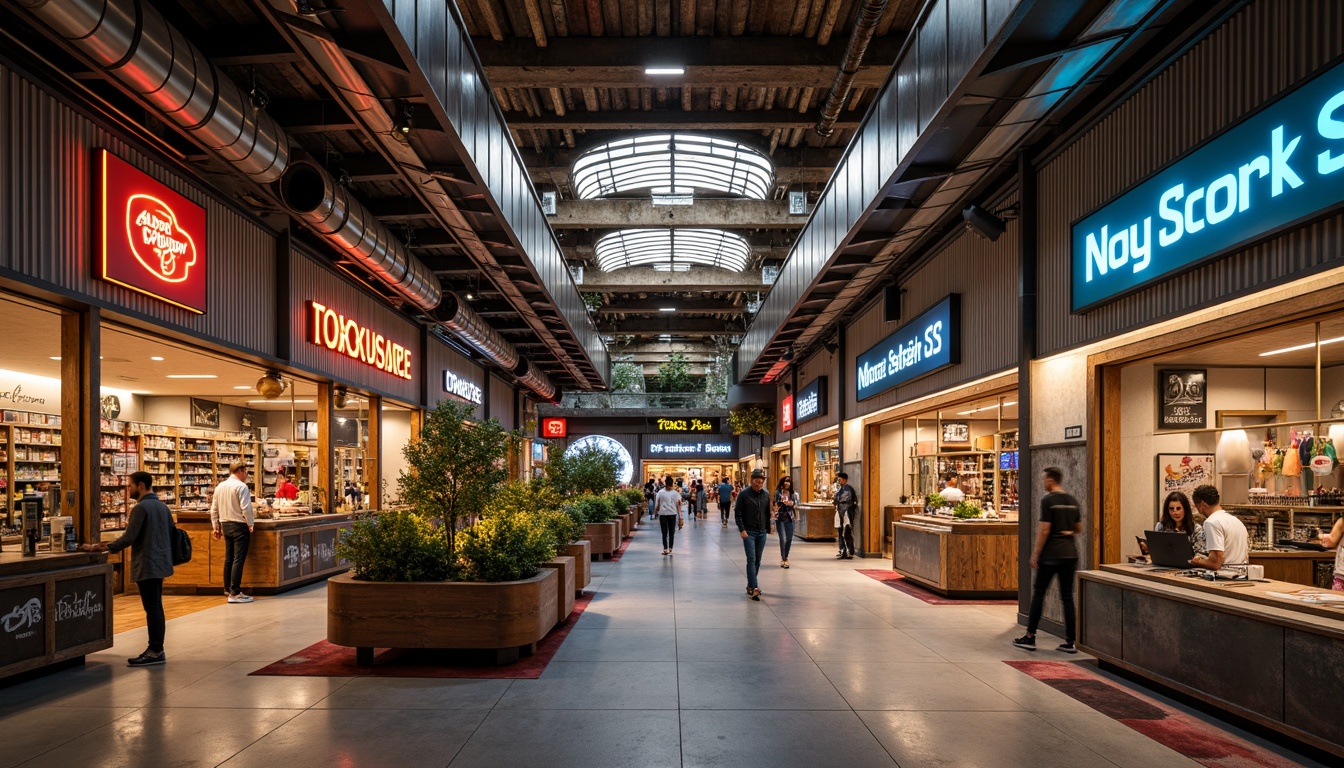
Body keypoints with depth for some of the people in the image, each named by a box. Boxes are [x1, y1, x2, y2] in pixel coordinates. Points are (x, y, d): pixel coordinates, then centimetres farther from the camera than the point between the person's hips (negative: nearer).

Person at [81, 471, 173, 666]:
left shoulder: (141, 507, -13)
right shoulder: (163, 506, 12)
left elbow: (129, 538, -18)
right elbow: (172, 533, 17)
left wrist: (103, 547, -12)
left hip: (147, 566, -9)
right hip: (160, 563, 9)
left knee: (152, 608, -6)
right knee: (156, 607, 13)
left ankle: (155, 652, -2)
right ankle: (157, 649, 17)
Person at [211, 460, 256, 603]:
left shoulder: (219, 487, 11)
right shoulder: (241, 486, -13)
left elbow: (214, 509, 14)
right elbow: (246, 508, -19)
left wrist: (216, 527, 19)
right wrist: (250, 524, -8)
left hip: (225, 525, 8)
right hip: (239, 526, -8)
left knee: (228, 558, 17)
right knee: (238, 559, -7)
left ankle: (228, 588, 27)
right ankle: (234, 593, -10)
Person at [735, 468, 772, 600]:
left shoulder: (766, 494, 6)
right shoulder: (744, 494, -8)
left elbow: (768, 513, 12)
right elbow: (737, 513, -7)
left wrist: (768, 528, 9)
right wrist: (742, 530, -14)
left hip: (762, 533, 5)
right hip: (749, 532, -5)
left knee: (757, 560, 10)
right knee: (751, 559, -10)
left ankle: (750, 585, 23)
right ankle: (754, 588, -14)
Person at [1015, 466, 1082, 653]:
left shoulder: (1048, 501, -12)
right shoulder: (1072, 501, 9)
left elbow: (1044, 530, -15)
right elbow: (1078, 529, 16)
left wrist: (1035, 554, -9)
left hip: (1050, 555, -6)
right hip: (1070, 554, 6)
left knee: (1038, 594, 3)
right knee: (1067, 597, 8)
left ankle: (1030, 637, 8)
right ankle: (1070, 642, 9)